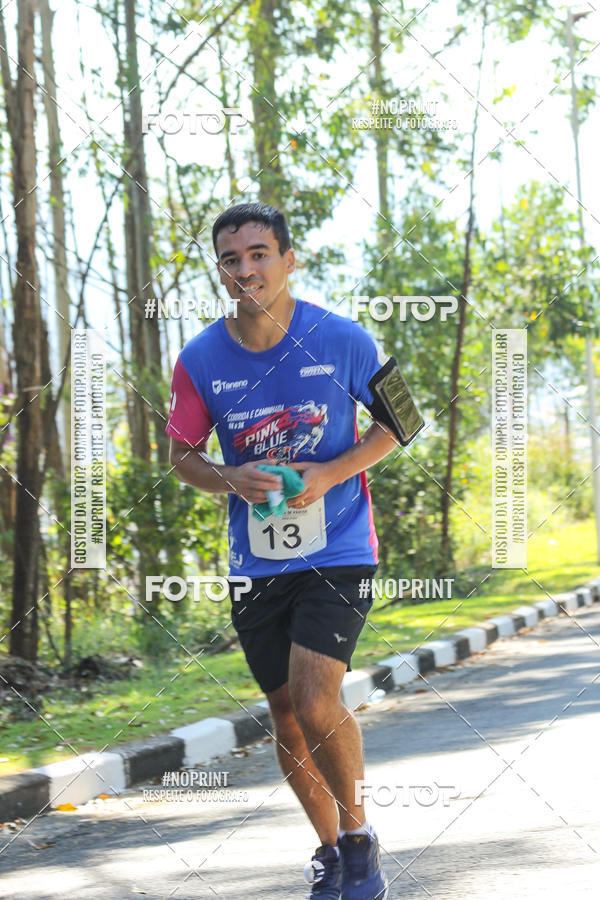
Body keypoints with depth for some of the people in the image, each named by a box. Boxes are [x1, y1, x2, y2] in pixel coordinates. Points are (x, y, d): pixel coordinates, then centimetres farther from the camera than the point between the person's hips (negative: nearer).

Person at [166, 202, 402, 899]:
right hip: (255, 562, 3)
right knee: (286, 713, 10)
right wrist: (232, 480, -13)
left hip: (338, 552, -3)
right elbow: (183, 455, 8)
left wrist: (330, 474, -12)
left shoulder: (343, 341, -8)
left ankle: (357, 833, 7)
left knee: (315, 702, -18)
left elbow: (394, 421, 4)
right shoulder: (200, 359, -3)